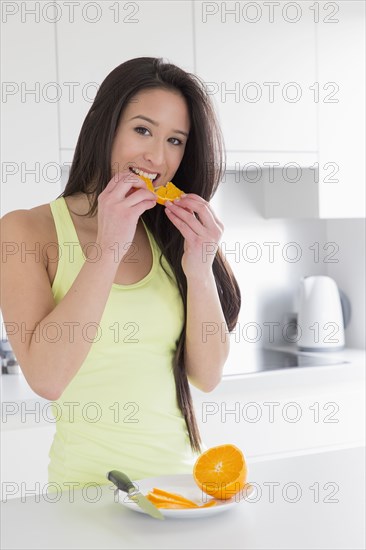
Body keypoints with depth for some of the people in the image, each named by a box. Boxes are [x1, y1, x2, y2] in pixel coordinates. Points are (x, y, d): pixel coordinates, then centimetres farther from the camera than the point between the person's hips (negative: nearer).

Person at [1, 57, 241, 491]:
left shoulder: (172, 235, 8)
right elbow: (46, 378, -14)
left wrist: (200, 271, -11)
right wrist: (106, 250, -16)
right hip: (89, 483, -3)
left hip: (181, 474, 3)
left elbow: (207, 377, 3)